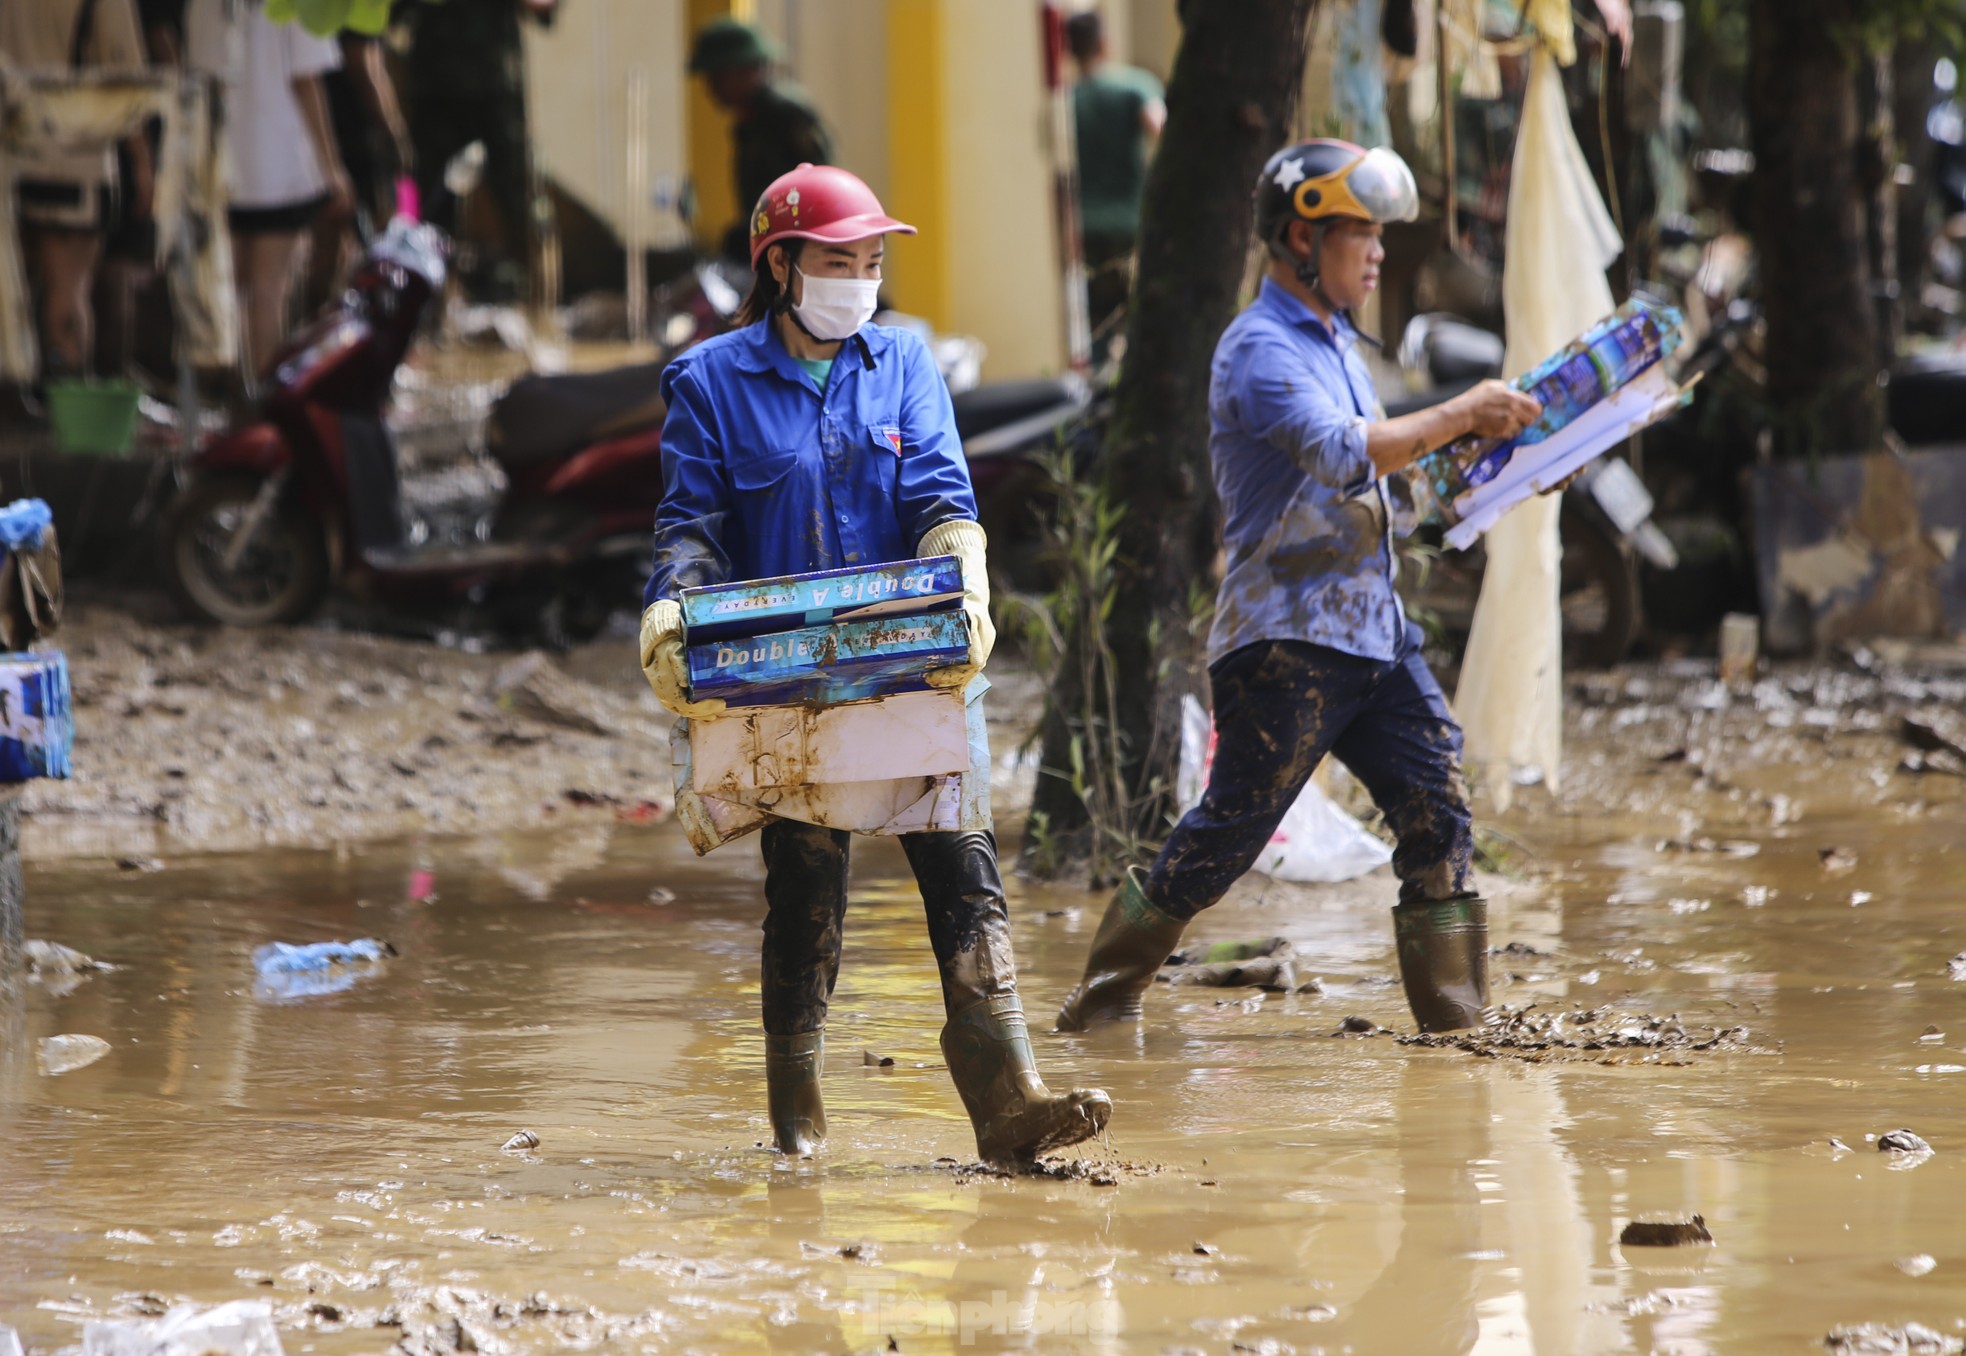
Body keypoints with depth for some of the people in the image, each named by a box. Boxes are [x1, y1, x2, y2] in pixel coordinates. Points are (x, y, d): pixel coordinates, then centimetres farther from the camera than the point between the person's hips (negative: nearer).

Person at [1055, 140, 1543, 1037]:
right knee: (1230, 830, -4)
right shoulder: (1260, 349, -13)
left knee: (1436, 805, -2)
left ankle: (1453, 1010, 1)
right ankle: (1107, 992, 11)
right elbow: (1343, 455, -28)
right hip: (1286, 639, -9)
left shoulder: (1336, 342, 19)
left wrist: (1465, 441, 12)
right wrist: (1457, 416, -23)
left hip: (1374, 631, 9)